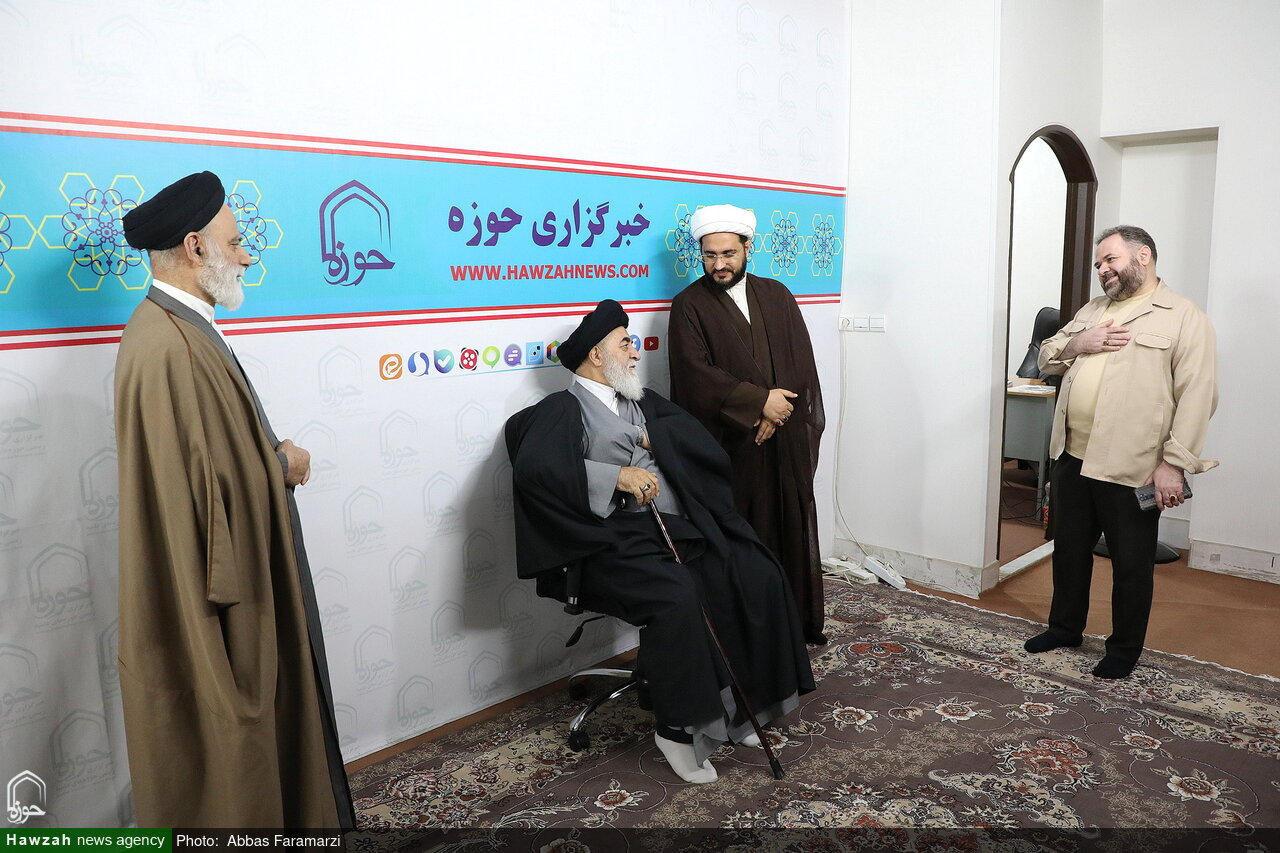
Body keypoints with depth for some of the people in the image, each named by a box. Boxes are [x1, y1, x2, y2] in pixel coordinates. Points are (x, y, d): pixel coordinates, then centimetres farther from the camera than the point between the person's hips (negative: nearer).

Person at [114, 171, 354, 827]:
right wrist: (282, 466, -16)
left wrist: (273, 458, -1)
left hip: (239, 568, 10)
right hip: (211, 594, -10)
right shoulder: (168, 347, -25)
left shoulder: (182, 330, 8)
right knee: (224, 748, 8)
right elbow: (199, 484, -29)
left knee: (253, 720, 24)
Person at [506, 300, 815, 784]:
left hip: (680, 526, 7)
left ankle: (740, 705, 2)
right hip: (616, 539, -6)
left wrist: (653, 438, -5)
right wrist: (617, 475, -20)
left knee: (758, 577, -12)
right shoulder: (564, 409, 2)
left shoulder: (643, 401, 24)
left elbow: (696, 435, 12)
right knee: (677, 597, -32)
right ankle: (677, 729, -12)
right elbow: (532, 468, -17)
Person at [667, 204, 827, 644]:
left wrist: (776, 410, -11)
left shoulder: (777, 296, 11)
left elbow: (801, 361, 4)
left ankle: (800, 621, 22)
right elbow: (698, 373, -12)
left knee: (790, 531, 9)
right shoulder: (689, 305, -1)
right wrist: (759, 400, -15)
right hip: (728, 444, -4)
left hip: (784, 439, 4)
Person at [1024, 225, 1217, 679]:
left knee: (1131, 564, 8)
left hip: (1130, 467, -6)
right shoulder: (1092, 310, 15)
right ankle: (1065, 627, 35)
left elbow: (1196, 396, -12)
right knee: (1069, 549, 18)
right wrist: (1076, 344, -4)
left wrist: (1173, 463, -17)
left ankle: (1124, 649, 24)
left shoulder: (1185, 317, -6)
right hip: (1072, 458, 6)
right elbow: (1046, 357, 18)